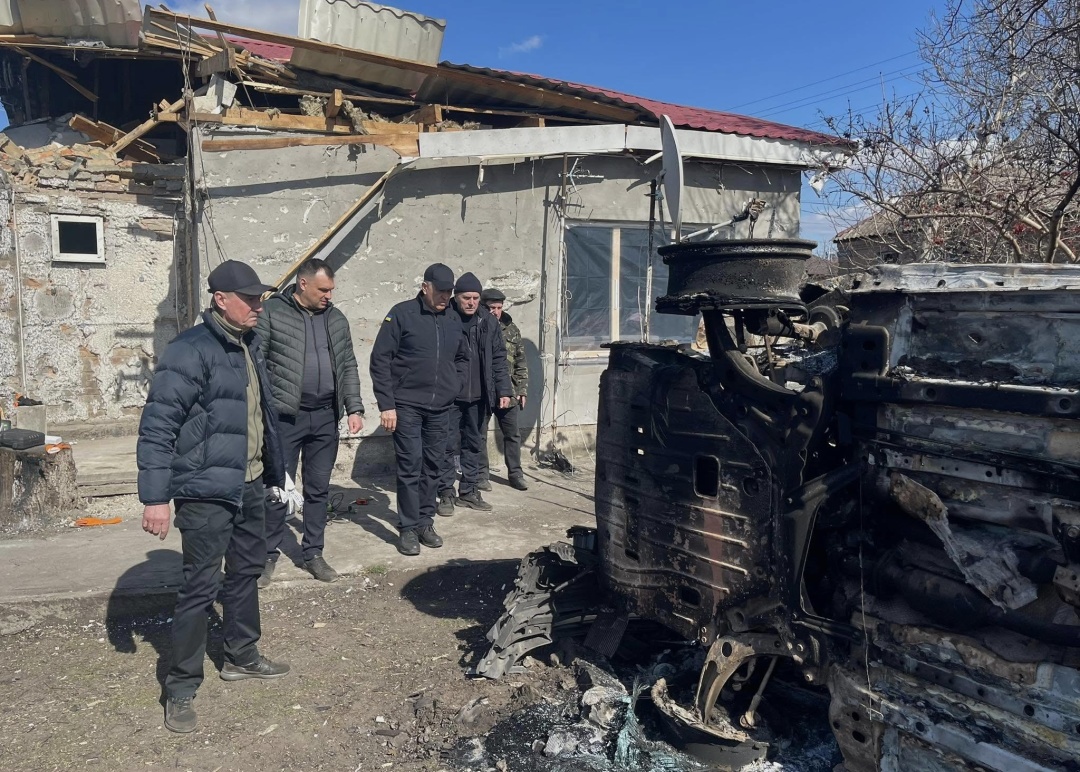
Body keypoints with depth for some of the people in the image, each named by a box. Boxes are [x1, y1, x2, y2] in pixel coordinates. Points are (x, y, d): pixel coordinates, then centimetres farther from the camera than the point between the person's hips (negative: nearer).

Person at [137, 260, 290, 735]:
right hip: (207, 493, -8)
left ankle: (242, 657, 38)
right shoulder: (190, 351, -16)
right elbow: (157, 426, -19)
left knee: (245, 573, 19)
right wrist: (155, 497, -21)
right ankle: (181, 690, 16)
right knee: (200, 587, 0)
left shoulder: (249, 346, 10)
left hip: (250, 487, 8)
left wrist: (276, 474, 19)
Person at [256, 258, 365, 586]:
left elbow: (348, 367, 12)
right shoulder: (271, 312, -4)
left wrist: (354, 408, 3)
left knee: (318, 489, 11)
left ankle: (313, 553, 23)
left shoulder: (336, 319, 10)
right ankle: (268, 555, 18)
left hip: (325, 416, 4)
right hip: (284, 415, -4)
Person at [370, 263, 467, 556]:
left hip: (441, 408, 5)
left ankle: (425, 522, 23)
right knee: (410, 466, -3)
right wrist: (386, 405, -12)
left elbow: (461, 358, 24)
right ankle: (408, 528, 7)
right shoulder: (402, 314, -7)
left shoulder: (454, 320, 9)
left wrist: (454, 386, 8)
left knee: (433, 466, 11)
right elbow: (380, 360, -9)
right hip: (407, 406, -5)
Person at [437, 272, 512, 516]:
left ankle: (469, 491, 24)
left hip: (478, 396, 4)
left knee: (473, 444, 13)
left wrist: (503, 390, 3)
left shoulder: (488, 321, 4)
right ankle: (446, 493, 12)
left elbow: (498, 358, 8)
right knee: (448, 445, 1)